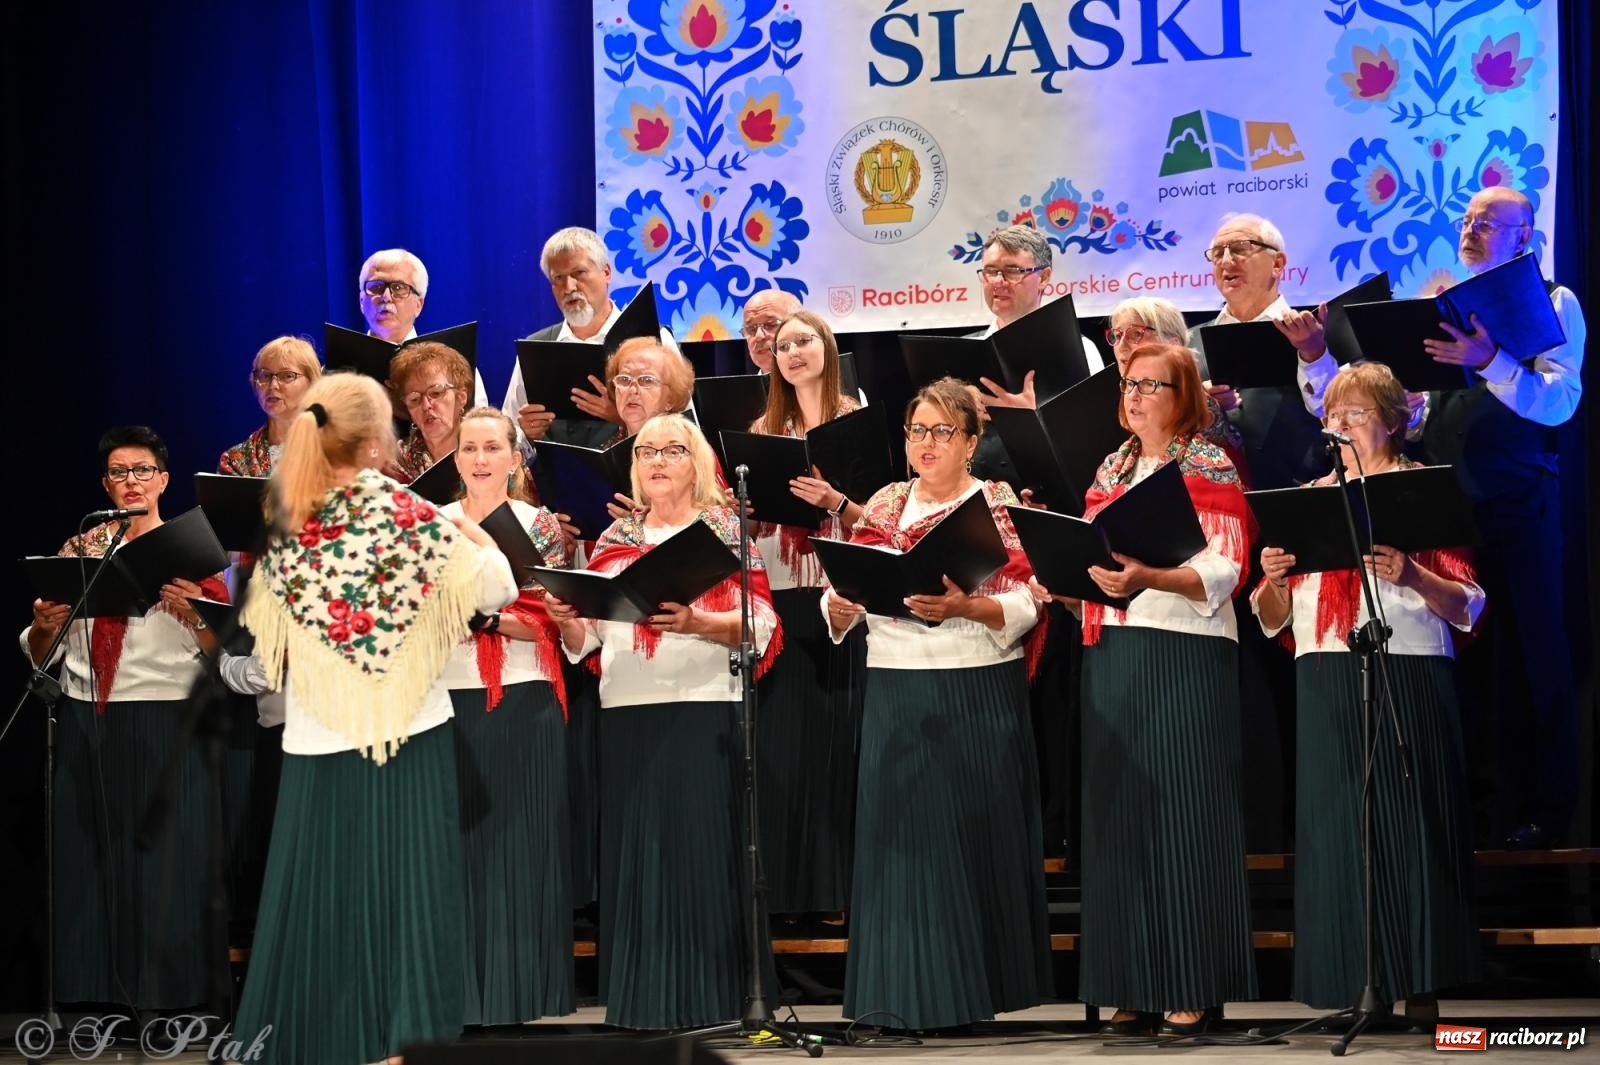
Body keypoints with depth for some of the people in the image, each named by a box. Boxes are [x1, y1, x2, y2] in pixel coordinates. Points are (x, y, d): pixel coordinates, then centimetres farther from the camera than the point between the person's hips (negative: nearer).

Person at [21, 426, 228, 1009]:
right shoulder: (80, 550, 12)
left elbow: (225, 649, -4)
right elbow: (41, 658, 11)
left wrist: (191, 615, -22)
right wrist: (43, 627, -9)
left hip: (164, 725, -3)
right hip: (85, 725, 3)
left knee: (162, 858, -4)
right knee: (89, 856, 3)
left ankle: (163, 995, 3)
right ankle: (97, 994, 10)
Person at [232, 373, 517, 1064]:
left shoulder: (283, 530, -2)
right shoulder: (406, 515, -10)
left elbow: (265, 634, 10)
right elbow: (498, 590, 0)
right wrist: (471, 533, 18)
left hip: (317, 744, 3)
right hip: (409, 734, -2)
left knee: (316, 902, 10)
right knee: (400, 899, 3)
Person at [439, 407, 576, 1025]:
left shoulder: (539, 526, 3)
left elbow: (551, 622, -6)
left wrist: (486, 613, -20)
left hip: (520, 701, -2)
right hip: (447, 698, 2)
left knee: (516, 837, -1)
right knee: (456, 839, 2)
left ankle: (517, 989, 4)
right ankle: (459, 990, 7)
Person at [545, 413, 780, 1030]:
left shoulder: (726, 530, 4)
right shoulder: (615, 539, 16)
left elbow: (760, 625, -6)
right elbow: (589, 638, 14)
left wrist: (697, 622, -21)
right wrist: (567, 620, -7)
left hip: (706, 708, -3)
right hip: (628, 712, 4)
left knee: (704, 846, -5)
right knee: (635, 849, 1)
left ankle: (711, 997, 0)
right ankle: (643, 998, 6)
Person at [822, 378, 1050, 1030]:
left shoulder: (999, 506, 0)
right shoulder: (883, 506, 12)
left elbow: (1023, 604, -9)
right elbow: (844, 587, 9)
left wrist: (961, 607, -25)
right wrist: (837, 607, -13)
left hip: (978, 696, -3)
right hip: (895, 697, 4)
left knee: (973, 834, -1)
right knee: (901, 837, 1)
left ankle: (973, 990, 7)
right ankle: (905, 992, 7)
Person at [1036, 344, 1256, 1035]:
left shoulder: (1209, 469, -2)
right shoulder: (1110, 472, 17)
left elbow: (1223, 571, -12)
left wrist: (1148, 578, -27)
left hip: (1186, 656, -6)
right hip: (1111, 657, 6)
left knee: (1183, 812, -6)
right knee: (1120, 813, 3)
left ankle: (1193, 990, -3)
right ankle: (1136, 988, 8)